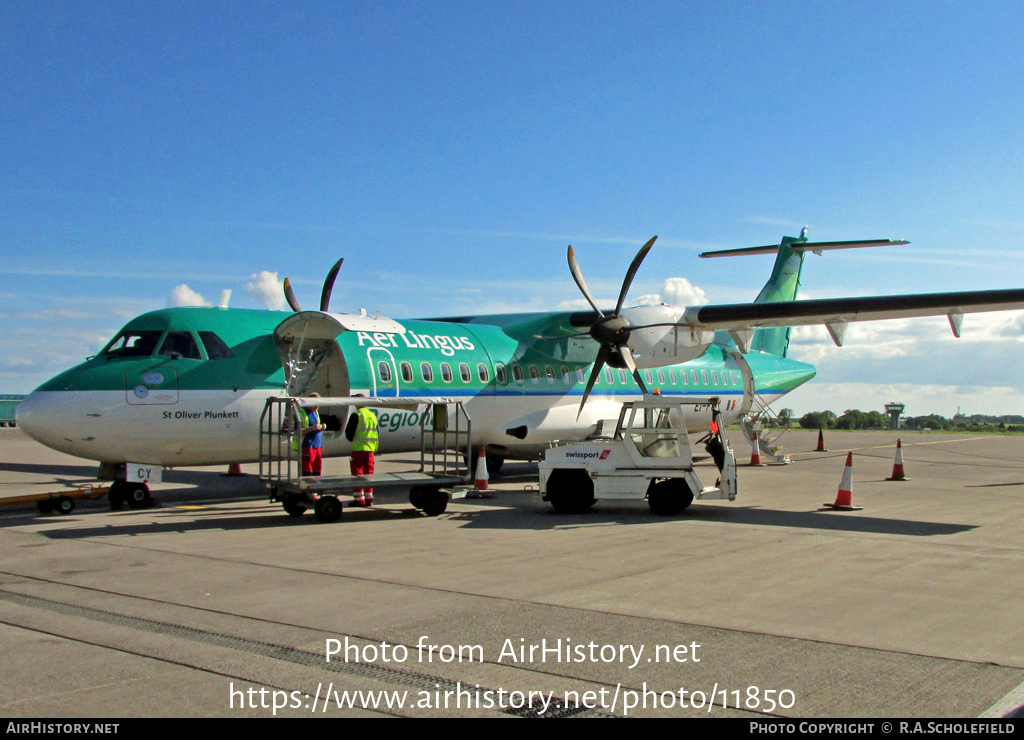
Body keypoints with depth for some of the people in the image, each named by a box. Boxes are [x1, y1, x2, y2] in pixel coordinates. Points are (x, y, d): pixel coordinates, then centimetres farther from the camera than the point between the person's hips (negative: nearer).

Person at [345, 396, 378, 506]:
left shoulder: (356, 415, -11)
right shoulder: (372, 415, 10)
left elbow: (349, 434, -9)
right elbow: (376, 434, 15)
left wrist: (351, 439, 11)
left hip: (358, 448, -6)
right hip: (370, 449, 6)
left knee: (357, 473, 1)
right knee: (369, 473, 11)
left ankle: (359, 499, -1)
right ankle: (369, 499, 13)